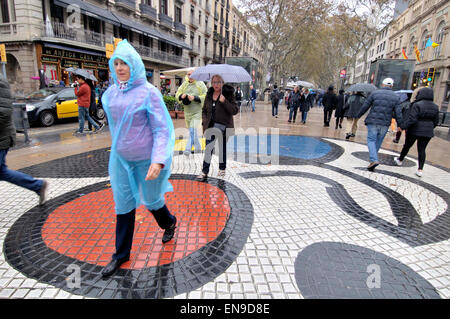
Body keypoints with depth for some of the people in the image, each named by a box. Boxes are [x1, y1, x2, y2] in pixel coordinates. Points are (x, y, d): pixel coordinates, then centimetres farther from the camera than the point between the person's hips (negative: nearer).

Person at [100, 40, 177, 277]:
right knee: (123, 205, 11)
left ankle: (169, 223, 48)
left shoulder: (148, 92, -14)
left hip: (146, 159, -5)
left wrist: (158, 160, -28)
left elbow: (162, 129, -17)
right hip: (121, 158, 5)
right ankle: (121, 254, 29)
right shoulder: (111, 93, 4)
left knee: (151, 200, 13)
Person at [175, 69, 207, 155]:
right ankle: (198, 147, 33)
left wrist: (195, 98, -22)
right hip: (187, 112, 6)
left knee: (193, 130, -16)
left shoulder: (200, 84, -4)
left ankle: (188, 149, -14)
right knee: (191, 131, 15)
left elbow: (205, 96, -10)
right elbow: (177, 94, 11)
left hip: (197, 112, -5)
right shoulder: (184, 84, 9)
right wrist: (181, 96, -13)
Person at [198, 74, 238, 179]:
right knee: (208, 148, -1)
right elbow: (204, 110, 18)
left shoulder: (228, 94, -6)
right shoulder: (209, 95, 9)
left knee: (222, 148, 10)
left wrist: (224, 101, -25)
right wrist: (204, 121, 2)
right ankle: (205, 172, 2)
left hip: (223, 126, -3)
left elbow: (235, 111, -14)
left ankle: (222, 168, 28)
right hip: (210, 126, 4)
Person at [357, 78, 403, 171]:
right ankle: (373, 158, 26)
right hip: (385, 124, 3)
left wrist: (358, 116, 14)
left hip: (373, 121, -2)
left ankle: (374, 160, -18)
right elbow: (398, 113, 1)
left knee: (371, 140, -1)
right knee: (378, 141, 15)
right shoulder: (396, 97, 5)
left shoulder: (375, 93, -1)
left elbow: (365, 106, 1)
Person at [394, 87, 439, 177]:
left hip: (415, 131, -4)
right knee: (422, 150, 6)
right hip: (427, 132, 4)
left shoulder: (417, 105, -15)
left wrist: (402, 126, -16)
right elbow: (436, 122, 10)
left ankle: (400, 160, 35)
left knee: (407, 146, 15)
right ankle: (420, 169, 2)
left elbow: (412, 119, -22)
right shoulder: (435, 107, 5)